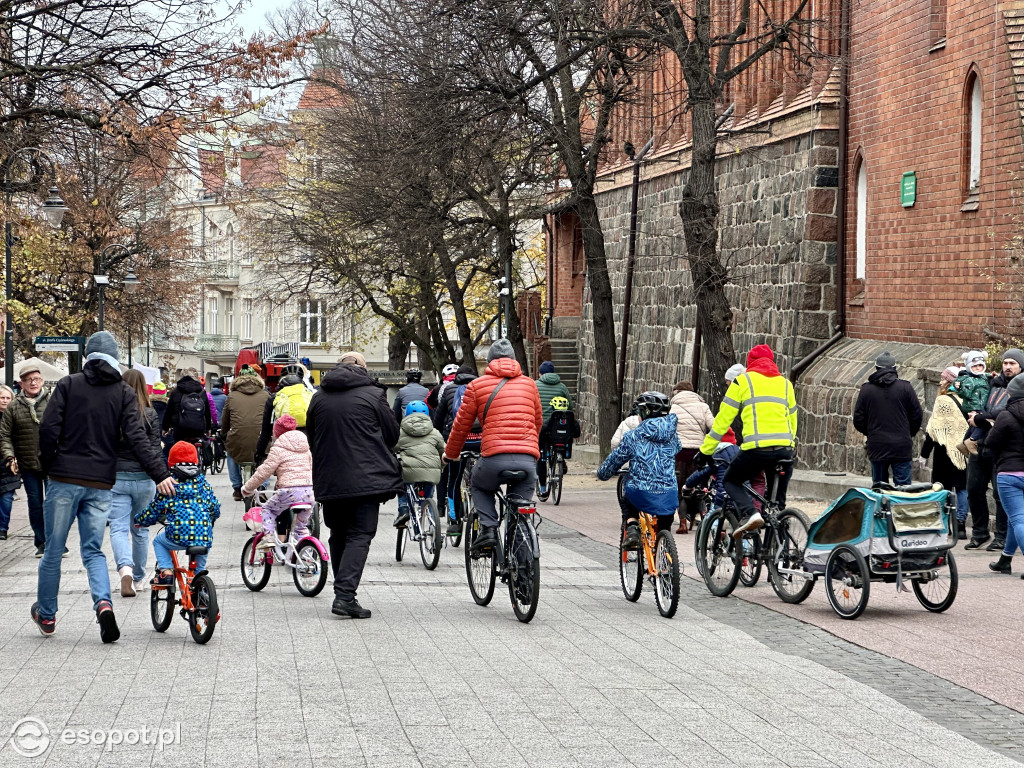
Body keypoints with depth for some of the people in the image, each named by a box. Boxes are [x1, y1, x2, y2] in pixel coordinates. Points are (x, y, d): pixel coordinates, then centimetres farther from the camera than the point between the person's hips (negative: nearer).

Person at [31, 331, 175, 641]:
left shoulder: (68, 385, 0)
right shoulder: (125, 393, 3)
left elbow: (49, 430, -6)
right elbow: (137, 437, -8)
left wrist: (47, 467, 7)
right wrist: (160, 474, -12)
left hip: (64, 479, -1)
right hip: (100, 484, 1)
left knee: (53, 549, 10)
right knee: (93, 550, 9)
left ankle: (46, 613, 22)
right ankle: (103, 603, -16)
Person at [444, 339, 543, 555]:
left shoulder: (477, 385, 10)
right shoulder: (528, 383, 18)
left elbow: (462, 424, 15)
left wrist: (450, 454, 31)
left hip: (495, 456, -2)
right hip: (528, 458, 2)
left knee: (480, 486, 28)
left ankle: (489, 529, 8)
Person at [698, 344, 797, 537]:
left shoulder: (743, 381, 9)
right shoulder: (785, 383, 22)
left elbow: (722, 420, 7)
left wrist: (705, 451, 13)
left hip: (756, 449, -4)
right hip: (784, 449, 4)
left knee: (731, 482, 17)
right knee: (778, 501, 17)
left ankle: (749, 512, -11)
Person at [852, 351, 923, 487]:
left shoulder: (866, 389, 0)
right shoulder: (905, 387, -3)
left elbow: (858, 420, 4)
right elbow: (917, 415, 2)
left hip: (877, 447, 1)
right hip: (901, 448, -1)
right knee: (903, 487, 1)